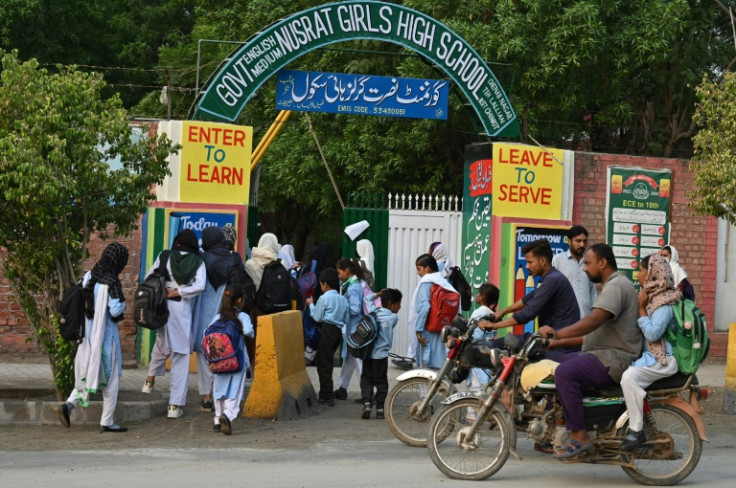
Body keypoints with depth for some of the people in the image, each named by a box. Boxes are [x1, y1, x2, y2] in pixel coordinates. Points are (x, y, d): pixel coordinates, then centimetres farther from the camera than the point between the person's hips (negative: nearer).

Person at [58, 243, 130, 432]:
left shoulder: (88, 277, 3)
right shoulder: (111, 282, -17)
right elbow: (115, 310, -21)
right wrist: (123, 304, -2)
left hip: (87, 332, 6)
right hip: (105, 334, -6)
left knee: (88, 374, 18)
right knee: (111, 378, 7)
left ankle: (69, 404, -4)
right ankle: (107, 422, 11)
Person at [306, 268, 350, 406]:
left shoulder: (324, 298, -9)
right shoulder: (343, 299, 10)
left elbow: (317, 317, -4)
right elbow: (346, 319, 9)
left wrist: (311, 304, 10)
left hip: (327, 329, -7)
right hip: (338, 330, 7)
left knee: (324, 363, -3)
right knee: (323, 360, 17)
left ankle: (327, 397, -6)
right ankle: (325, 393, 20)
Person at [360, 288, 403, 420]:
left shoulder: (373, 311, 7)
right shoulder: (393, 317, -7)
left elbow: (367, 299, 23)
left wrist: (377, 294, 14)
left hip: (367, 353, 4)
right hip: (381, 354, -4)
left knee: (366, 379, 9)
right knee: (381, 382, 6)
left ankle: (367, 403, -8)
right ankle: (380, 408, 6)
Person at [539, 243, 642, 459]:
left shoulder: (616, 286, -13)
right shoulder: (611, 286, 24)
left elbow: (593, 321, -28)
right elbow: (595, 332, 24)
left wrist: (558, 333, -31)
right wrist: (559, 342, 16)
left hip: (614, 359, -12)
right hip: (603, 354, 12)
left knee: (565, 372, -30)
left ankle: (580, 436, -26)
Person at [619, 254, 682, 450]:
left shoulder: (665, 303, -15)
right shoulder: (652, 296, 15)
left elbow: (652, 333, -24)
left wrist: (641, 308, -17)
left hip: (663, 359, -11)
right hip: (648, 354, 11)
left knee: (629, 377, -31)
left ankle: (636, 430, -25)